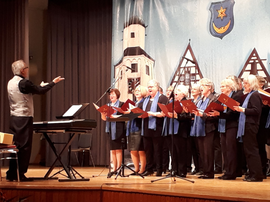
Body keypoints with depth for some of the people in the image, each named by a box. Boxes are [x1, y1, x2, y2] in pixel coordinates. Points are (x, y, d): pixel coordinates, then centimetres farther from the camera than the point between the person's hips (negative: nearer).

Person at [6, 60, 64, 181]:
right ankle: (20, 175, 0)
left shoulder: (10, 83, 12)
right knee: (24, 146, -2)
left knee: (15, 145, 12)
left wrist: (40, 86, 29)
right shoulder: (24, 83, -15)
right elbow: (40, 91, -9)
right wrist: (53, 82, 4)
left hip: (14, 118, 8)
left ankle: (11, 174, 15)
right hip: (24, 118, -8)